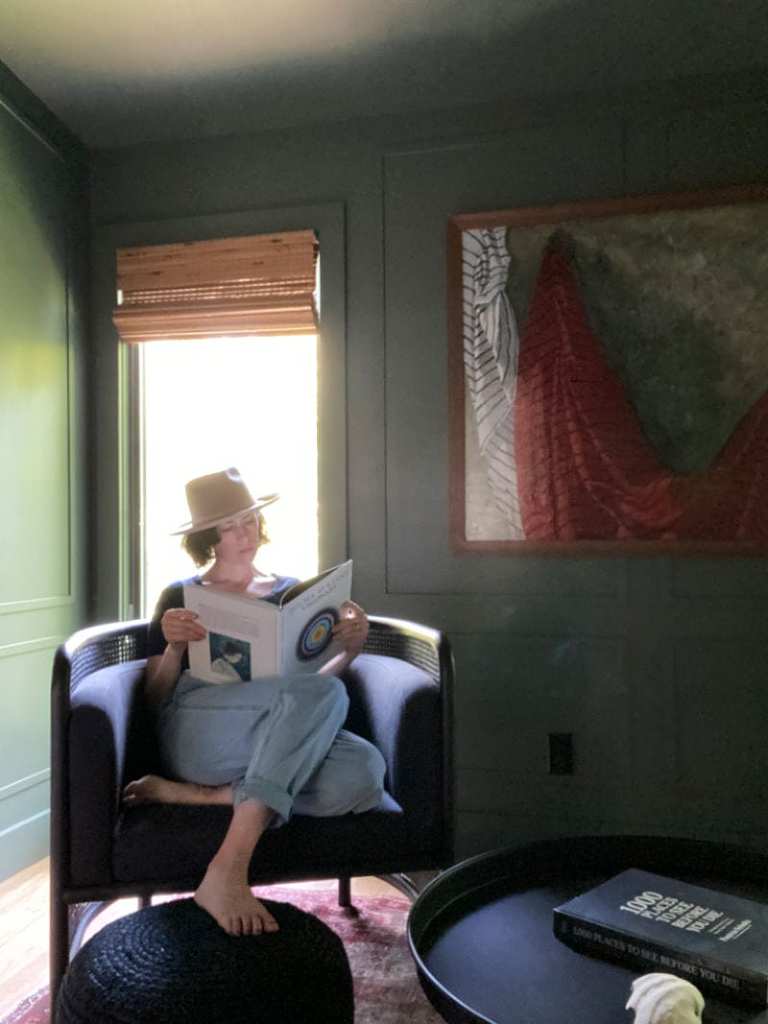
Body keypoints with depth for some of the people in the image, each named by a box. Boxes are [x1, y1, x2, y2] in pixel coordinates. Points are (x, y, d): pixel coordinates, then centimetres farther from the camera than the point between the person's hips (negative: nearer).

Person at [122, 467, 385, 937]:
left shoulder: (291, 593, 21)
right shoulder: (181, 597, 14)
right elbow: (155, 700, 10)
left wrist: (351, 648, -2)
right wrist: (174, 647, -11)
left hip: (287, 741, 3)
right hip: (197, 736, -3)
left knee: (364, 770, -32)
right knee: (322, 695, -33)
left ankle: (194, 796, -22)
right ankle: (228, 873, -35)